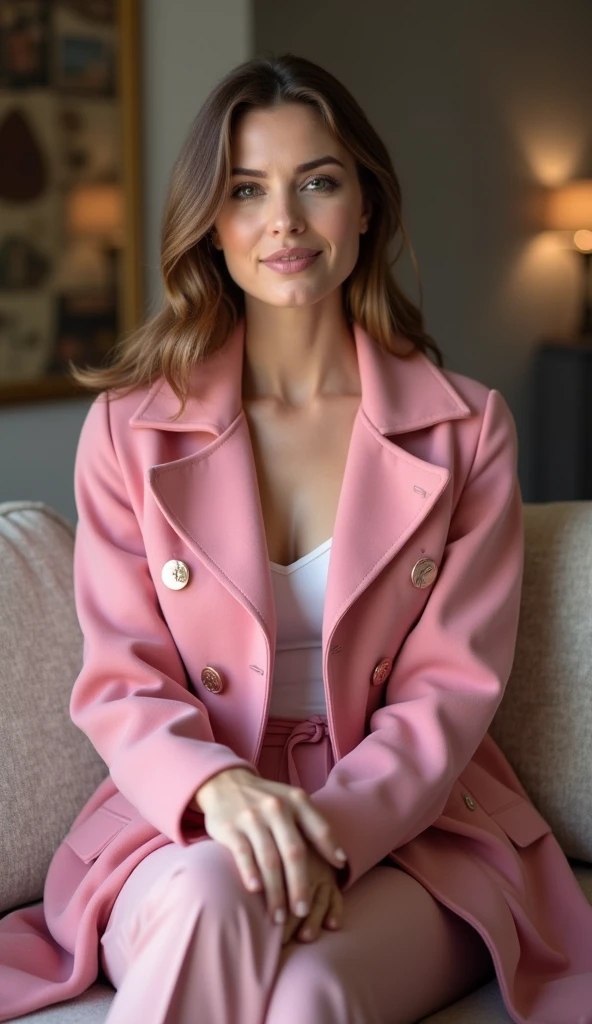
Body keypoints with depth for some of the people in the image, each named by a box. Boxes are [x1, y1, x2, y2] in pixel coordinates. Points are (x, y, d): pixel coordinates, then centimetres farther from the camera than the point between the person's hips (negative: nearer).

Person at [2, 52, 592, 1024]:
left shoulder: (465, 427, 4)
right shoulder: (129, 429, 4)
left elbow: (452, 688, -2)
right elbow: (121, 684, 0)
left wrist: (331, 831, -21)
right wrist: (220, 787, -23)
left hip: (408, 822, -1)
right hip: (186, 821, 1)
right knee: (208, 898, -35)